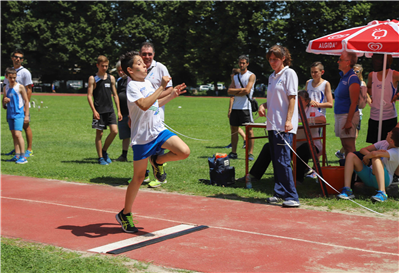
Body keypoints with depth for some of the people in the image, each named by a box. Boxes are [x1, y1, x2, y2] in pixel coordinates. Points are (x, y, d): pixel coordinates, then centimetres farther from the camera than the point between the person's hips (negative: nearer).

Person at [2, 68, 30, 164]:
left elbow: (26, 101, -4)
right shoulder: (5, 88, 10)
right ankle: (17, 156, 12)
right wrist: (4, 101, -6)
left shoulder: (20, 87, -7)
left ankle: (23, 156, -13)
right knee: (13, 135, 7)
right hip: (10, 114, 6)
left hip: (18, 114, -6)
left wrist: (27, 115, -7)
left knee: (18, 134, -15)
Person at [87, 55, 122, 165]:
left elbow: (115, 95, 15)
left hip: (110, 110, 4)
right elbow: (89, 95, -4)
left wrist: (119, 111, 9)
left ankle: (104, 151, 16)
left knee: (114, 131, -5)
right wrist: (94, 111, -14)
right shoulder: (93, 78, 0)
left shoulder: (111, 78, 11)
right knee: (99, 133, 1)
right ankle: (100, 157, 11)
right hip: (99, 111, -4)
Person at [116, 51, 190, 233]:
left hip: (159, 131, 6)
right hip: (142, 137, -6)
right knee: (138, 178, 2)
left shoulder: (148, 82, 11)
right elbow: (144, 105, -32)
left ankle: (157, 161, 12)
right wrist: (162, 87, -29)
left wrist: (172, 95, 15)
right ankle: (125, 214, 20)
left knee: (184, 152, -17)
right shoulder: (132, 86, -13)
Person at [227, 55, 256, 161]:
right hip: (235, 107, 6)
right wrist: (240, 90, -7)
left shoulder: (251, 76, 0)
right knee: (233, 129, 7)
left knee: (249, 130, -5)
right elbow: (229, 91, 6)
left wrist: (235, 92, -3)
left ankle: (250, 153, -2)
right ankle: (233, 153, 15)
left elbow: (247, 91, -13)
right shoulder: (235, 77, 17)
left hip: (245, 107, -6)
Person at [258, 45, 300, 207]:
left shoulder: (289, 74, -3)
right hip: (272, 124, 8)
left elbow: (292, 98, -10)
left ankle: (292, 197, -10)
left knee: (283, 160, -13)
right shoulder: (272, 77, 19)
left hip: (284, 126, -8)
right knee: (276, 160, 10)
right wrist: (263, 106, 6)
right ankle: (280, 194, 18)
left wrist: (288, 120, -19)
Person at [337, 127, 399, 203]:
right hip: (369, 177, 8)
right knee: (351, 155, -8)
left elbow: (374, 154, -34)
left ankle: (382, 193, -42)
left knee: (376, 159, -36)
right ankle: (347, 190, -22)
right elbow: (362, 150, 7)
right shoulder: (384, 143, 8)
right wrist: (370, 154, -13)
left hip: (384, 179, -8)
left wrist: (366, 158, -14)